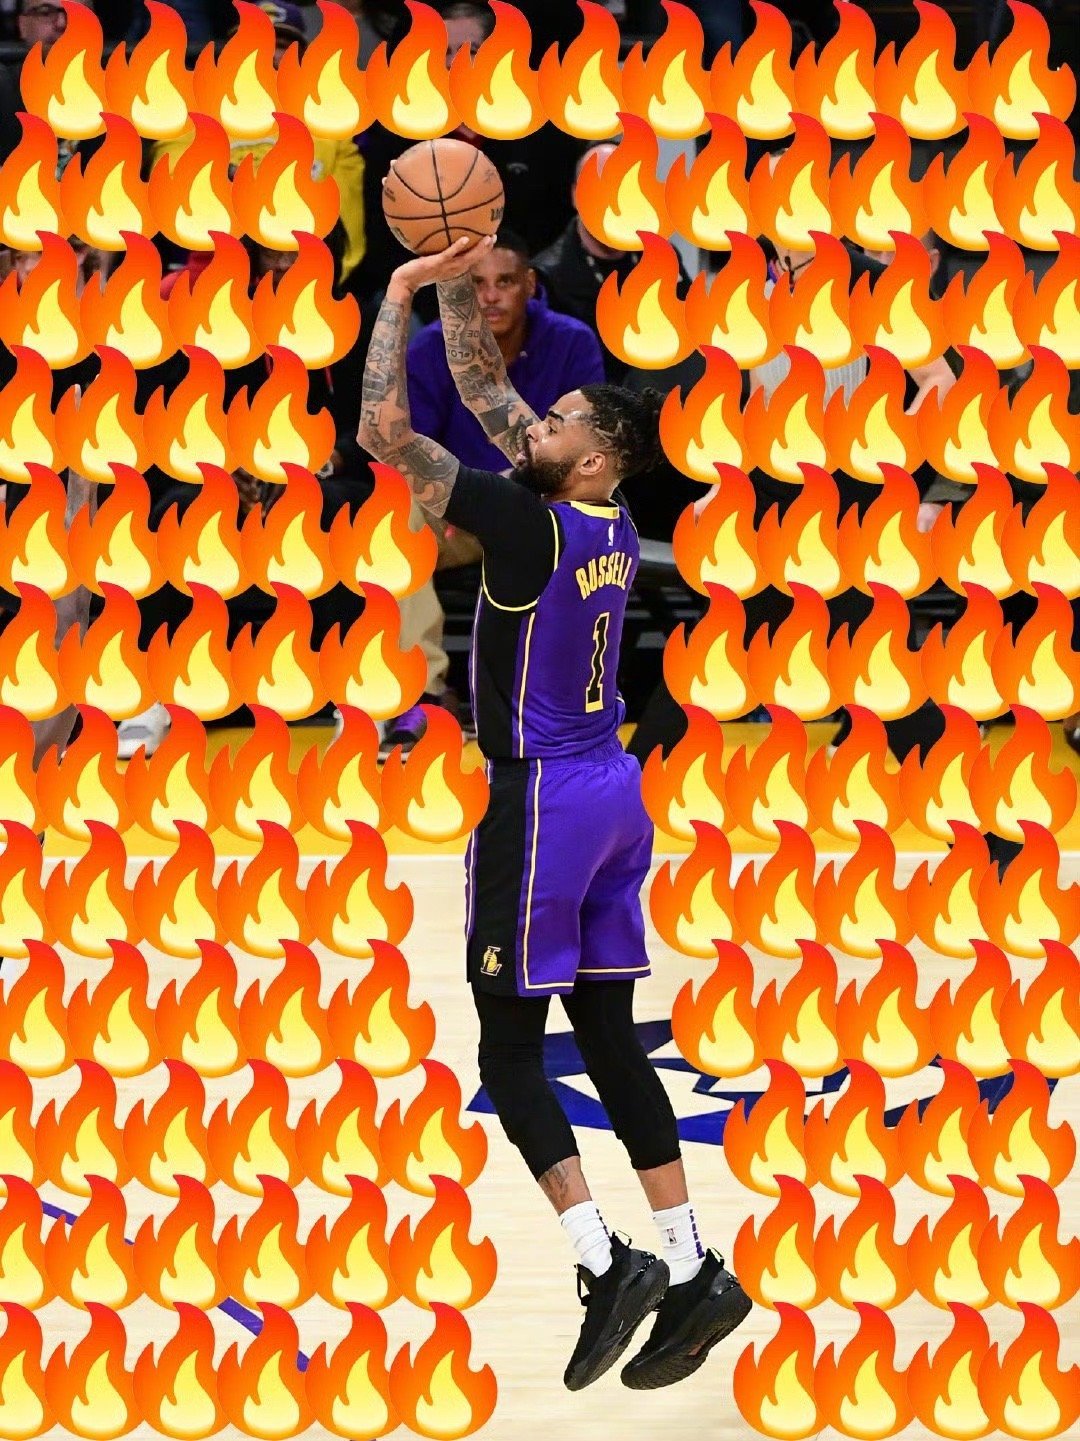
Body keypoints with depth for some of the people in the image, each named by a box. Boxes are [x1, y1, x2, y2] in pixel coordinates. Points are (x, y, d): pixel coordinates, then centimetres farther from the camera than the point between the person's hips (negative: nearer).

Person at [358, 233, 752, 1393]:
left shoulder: (531, 526, -18)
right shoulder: (610, 526, 5)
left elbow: (385, 432, -19)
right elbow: (487, 395, 18)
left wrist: (398, 297, -10)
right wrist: (456, 286, 16)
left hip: (540, 800, -8)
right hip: (614, 791, 8)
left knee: (509, 1049, -1)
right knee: (609, 1038, 10)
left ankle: (605, 1265, -10)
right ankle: (690, 1273, 8)